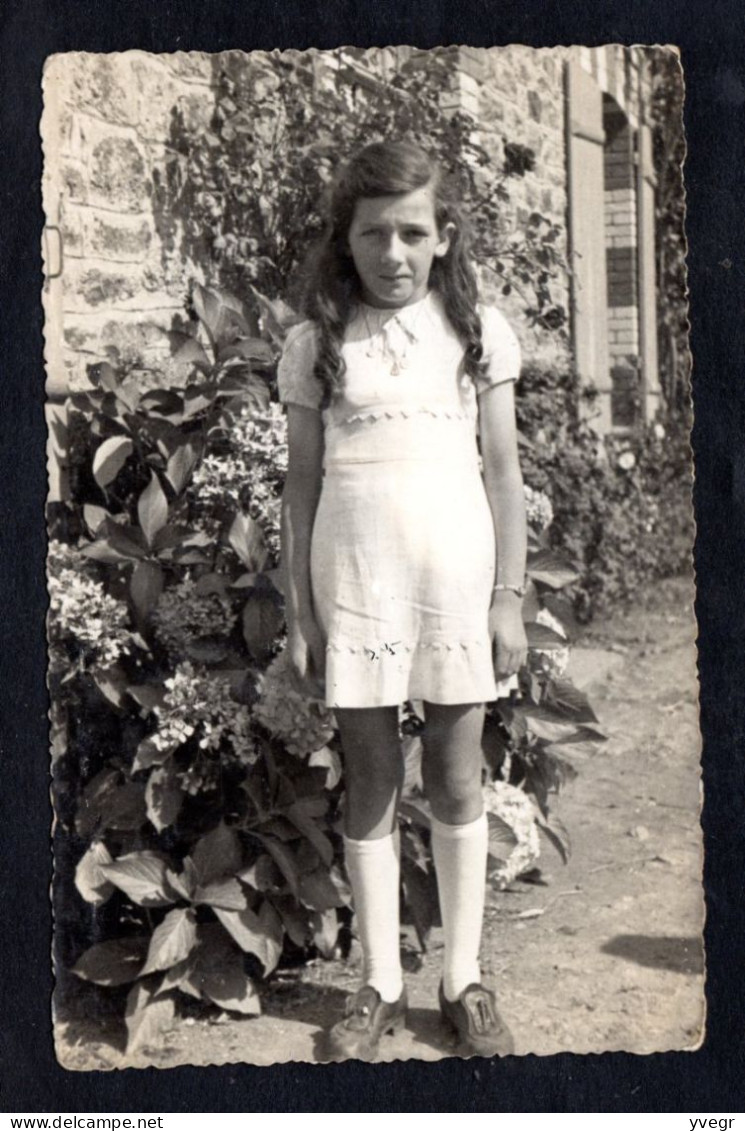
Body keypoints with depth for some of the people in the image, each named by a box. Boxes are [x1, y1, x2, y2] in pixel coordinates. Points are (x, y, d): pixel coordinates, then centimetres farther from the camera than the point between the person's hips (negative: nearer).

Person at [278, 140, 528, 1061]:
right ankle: (381, 986, 21)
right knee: (370, 786, 8)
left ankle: (465, 980, 23)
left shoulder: (478, 330, 3)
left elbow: (502, 472, 4)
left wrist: (510, 596, -1)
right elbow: (303, 483, 5)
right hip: (355, 583, 0)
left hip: (459, 578, 0)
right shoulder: (315, 345, 3)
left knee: (456, 782, 8)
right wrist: (299, 612, 2)